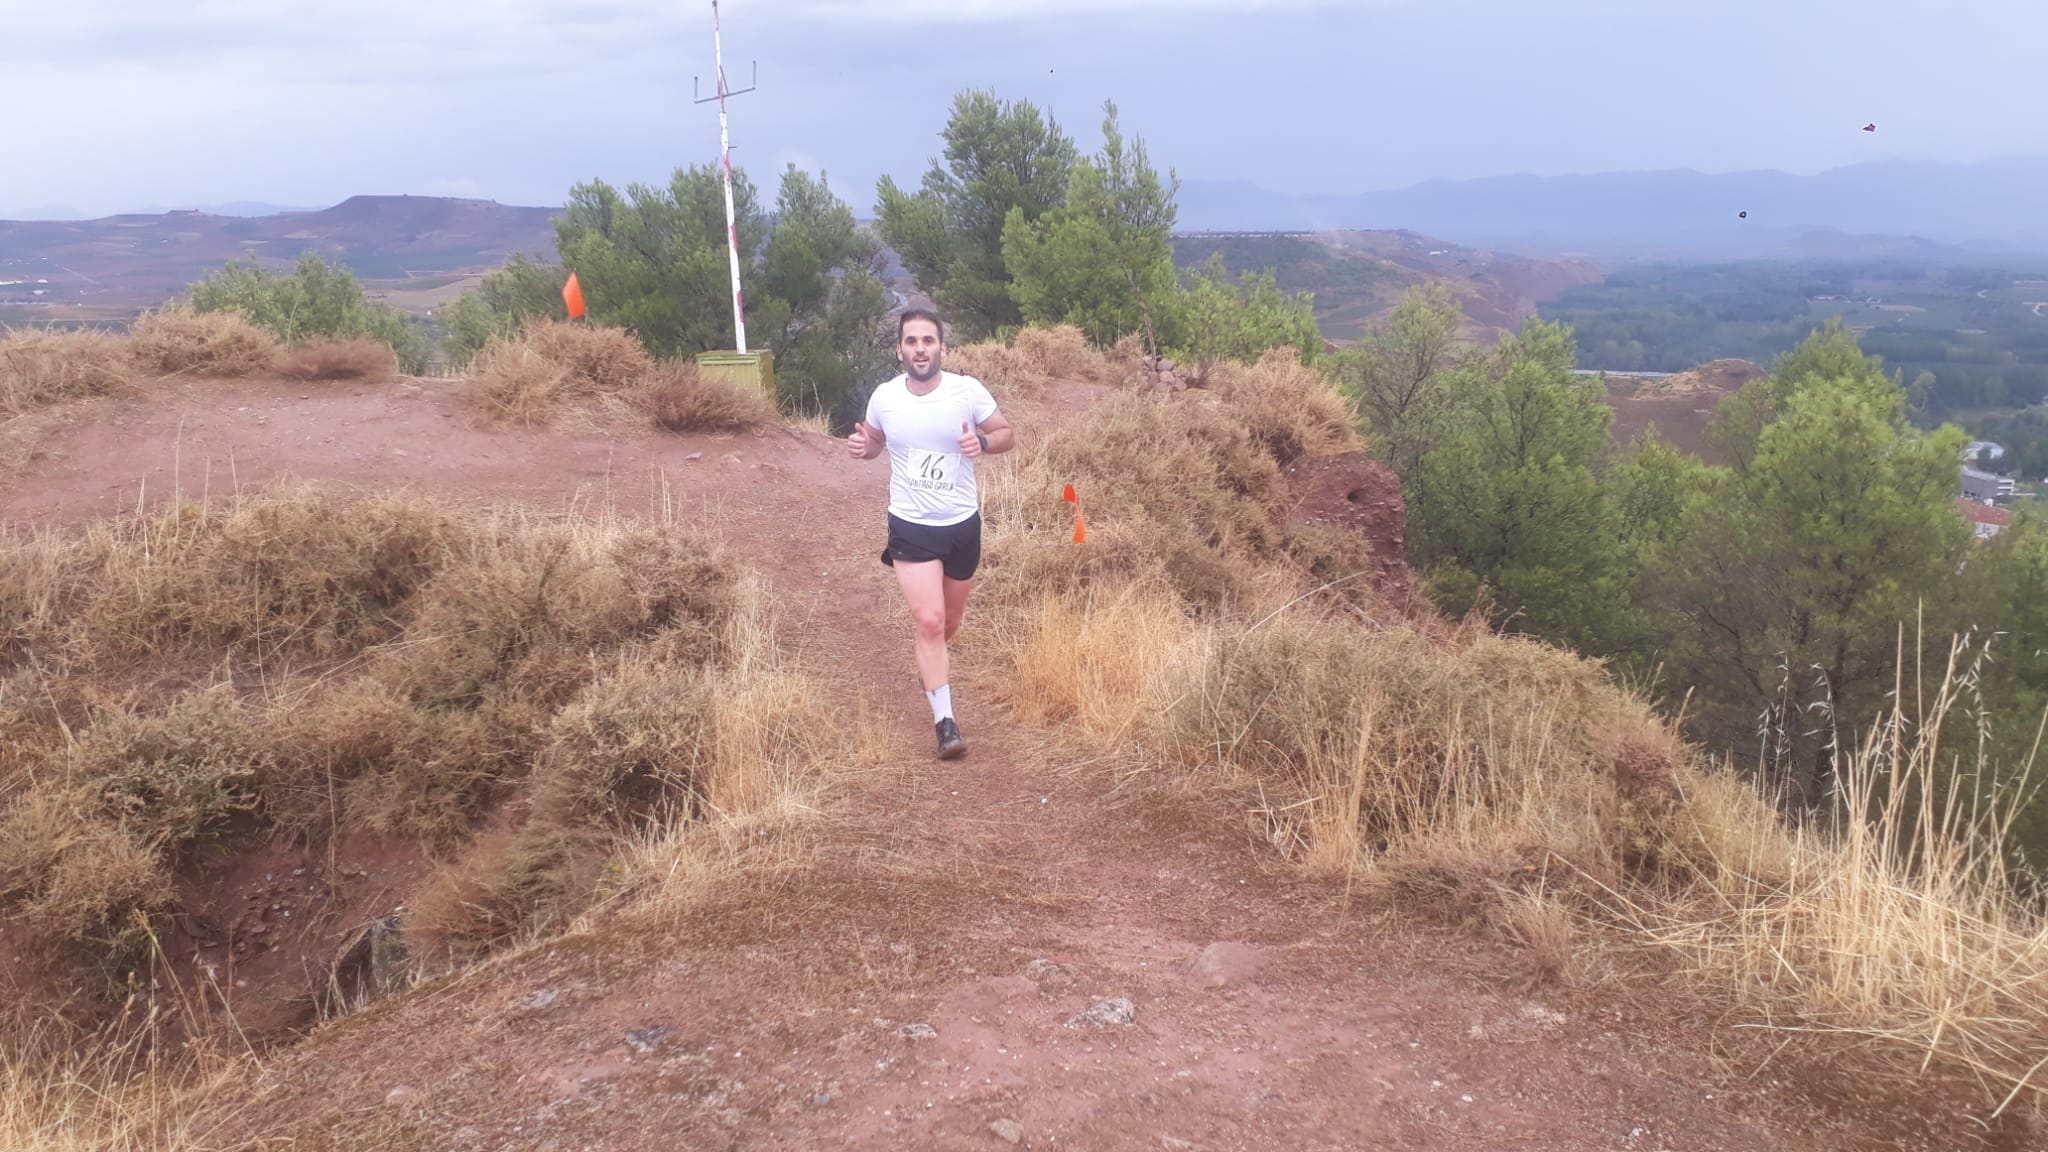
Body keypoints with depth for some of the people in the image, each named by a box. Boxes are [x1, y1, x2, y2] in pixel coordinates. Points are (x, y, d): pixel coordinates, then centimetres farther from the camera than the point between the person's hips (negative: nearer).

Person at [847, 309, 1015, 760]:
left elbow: (1008, 434, 0)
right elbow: (875, 440, 12)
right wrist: (861, 446, -12)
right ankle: (945, 721, -5)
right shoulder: (884, 397, -8)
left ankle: (932, 663, 54)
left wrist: (983, 442, -22)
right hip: (911, 526, -1)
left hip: (963, 522, 1)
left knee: (950, 619, 19)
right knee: (929, 621, -13)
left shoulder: (968, 391, -12)